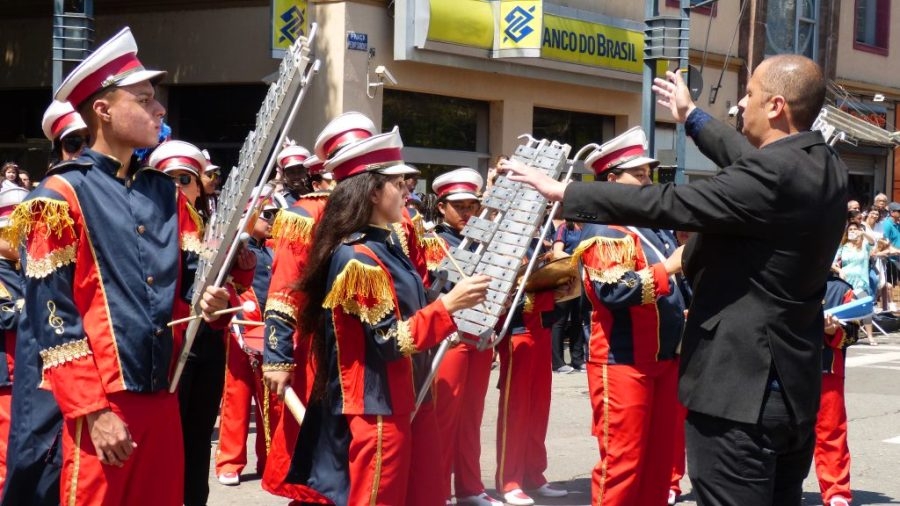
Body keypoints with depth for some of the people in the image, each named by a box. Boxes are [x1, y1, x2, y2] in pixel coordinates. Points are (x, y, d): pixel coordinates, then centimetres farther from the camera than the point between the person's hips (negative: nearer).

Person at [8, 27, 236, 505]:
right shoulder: (61, 196, -8)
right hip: (101, 404, -7)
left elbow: (185, 278, 19)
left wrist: (205, 299, -6)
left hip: (163, 399, 7)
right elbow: (52, 316, -13)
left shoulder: (165, 192, 12)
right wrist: (93, 411, -17)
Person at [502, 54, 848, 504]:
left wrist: (561, 191, -12)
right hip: (796, 386, 10)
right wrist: (692, 117, 36)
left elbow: (668, 205, -21)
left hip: (741, 389, -9)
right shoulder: (828, 168, 6)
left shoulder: (772, 175, -21)